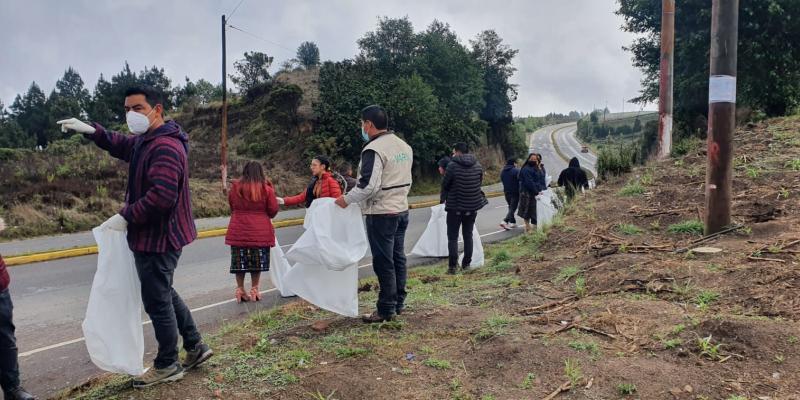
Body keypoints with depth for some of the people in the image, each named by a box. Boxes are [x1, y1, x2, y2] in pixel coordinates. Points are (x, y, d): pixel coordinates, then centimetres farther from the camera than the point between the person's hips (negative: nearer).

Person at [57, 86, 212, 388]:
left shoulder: (165, 147, -23)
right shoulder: (145, 140, 11)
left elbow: (162, 196, -33)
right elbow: (121, 145, 30)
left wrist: (125, 217, -23)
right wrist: (91, 131, 12)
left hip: (158, 238, -11)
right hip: (154, 235, 11)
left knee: (157, 301, 2)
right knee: (164, 294, 21)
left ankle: (167, 366, 18)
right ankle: (195, 346, 31)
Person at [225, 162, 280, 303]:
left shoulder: (235, 188, -1)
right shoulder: (266, 189, -7)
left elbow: (232, 207, 12)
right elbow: (273, 211, -1)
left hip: (238, 231, 2)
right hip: (260, 232, -2)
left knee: (239, 262, 11)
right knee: (257, 262, 10)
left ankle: (240, 291, 17)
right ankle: (254, 290, 16)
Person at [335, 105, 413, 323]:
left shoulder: (373, 149, -17)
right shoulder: (404, 146, 11)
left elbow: (368, 185, -24)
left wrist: (346, 199, -12)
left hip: (381, 214, -9)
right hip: (402, 210, 9)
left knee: (383, 262, -1)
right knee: (398, 258, 16)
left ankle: (386, 310, 6)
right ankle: (398, 303, 26)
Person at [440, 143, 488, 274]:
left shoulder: (452, 165, -14)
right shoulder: (478, 165, 2)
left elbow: (445, 184, -6)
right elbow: (480, 183, 9)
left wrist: (442, 198, 12)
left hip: (455, 206, -4)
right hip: (472, 206, 5)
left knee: (452, 237, 2)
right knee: (468, 236, 15)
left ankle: (452, 266, -3)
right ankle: (466, 263, 18)